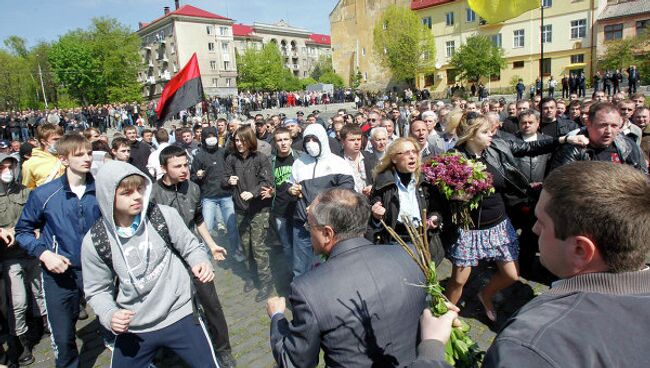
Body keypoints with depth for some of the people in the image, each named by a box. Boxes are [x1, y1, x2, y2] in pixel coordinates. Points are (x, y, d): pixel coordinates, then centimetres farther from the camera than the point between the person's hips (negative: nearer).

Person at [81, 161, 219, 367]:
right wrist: (110, 315, -15)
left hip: (179, 316, -1)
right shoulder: (94, 241, -9)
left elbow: (189, 246, 0)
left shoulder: (164, 215, -13)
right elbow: (97, 290, 2)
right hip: (133, 328, 2)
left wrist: (201, 263, -21)